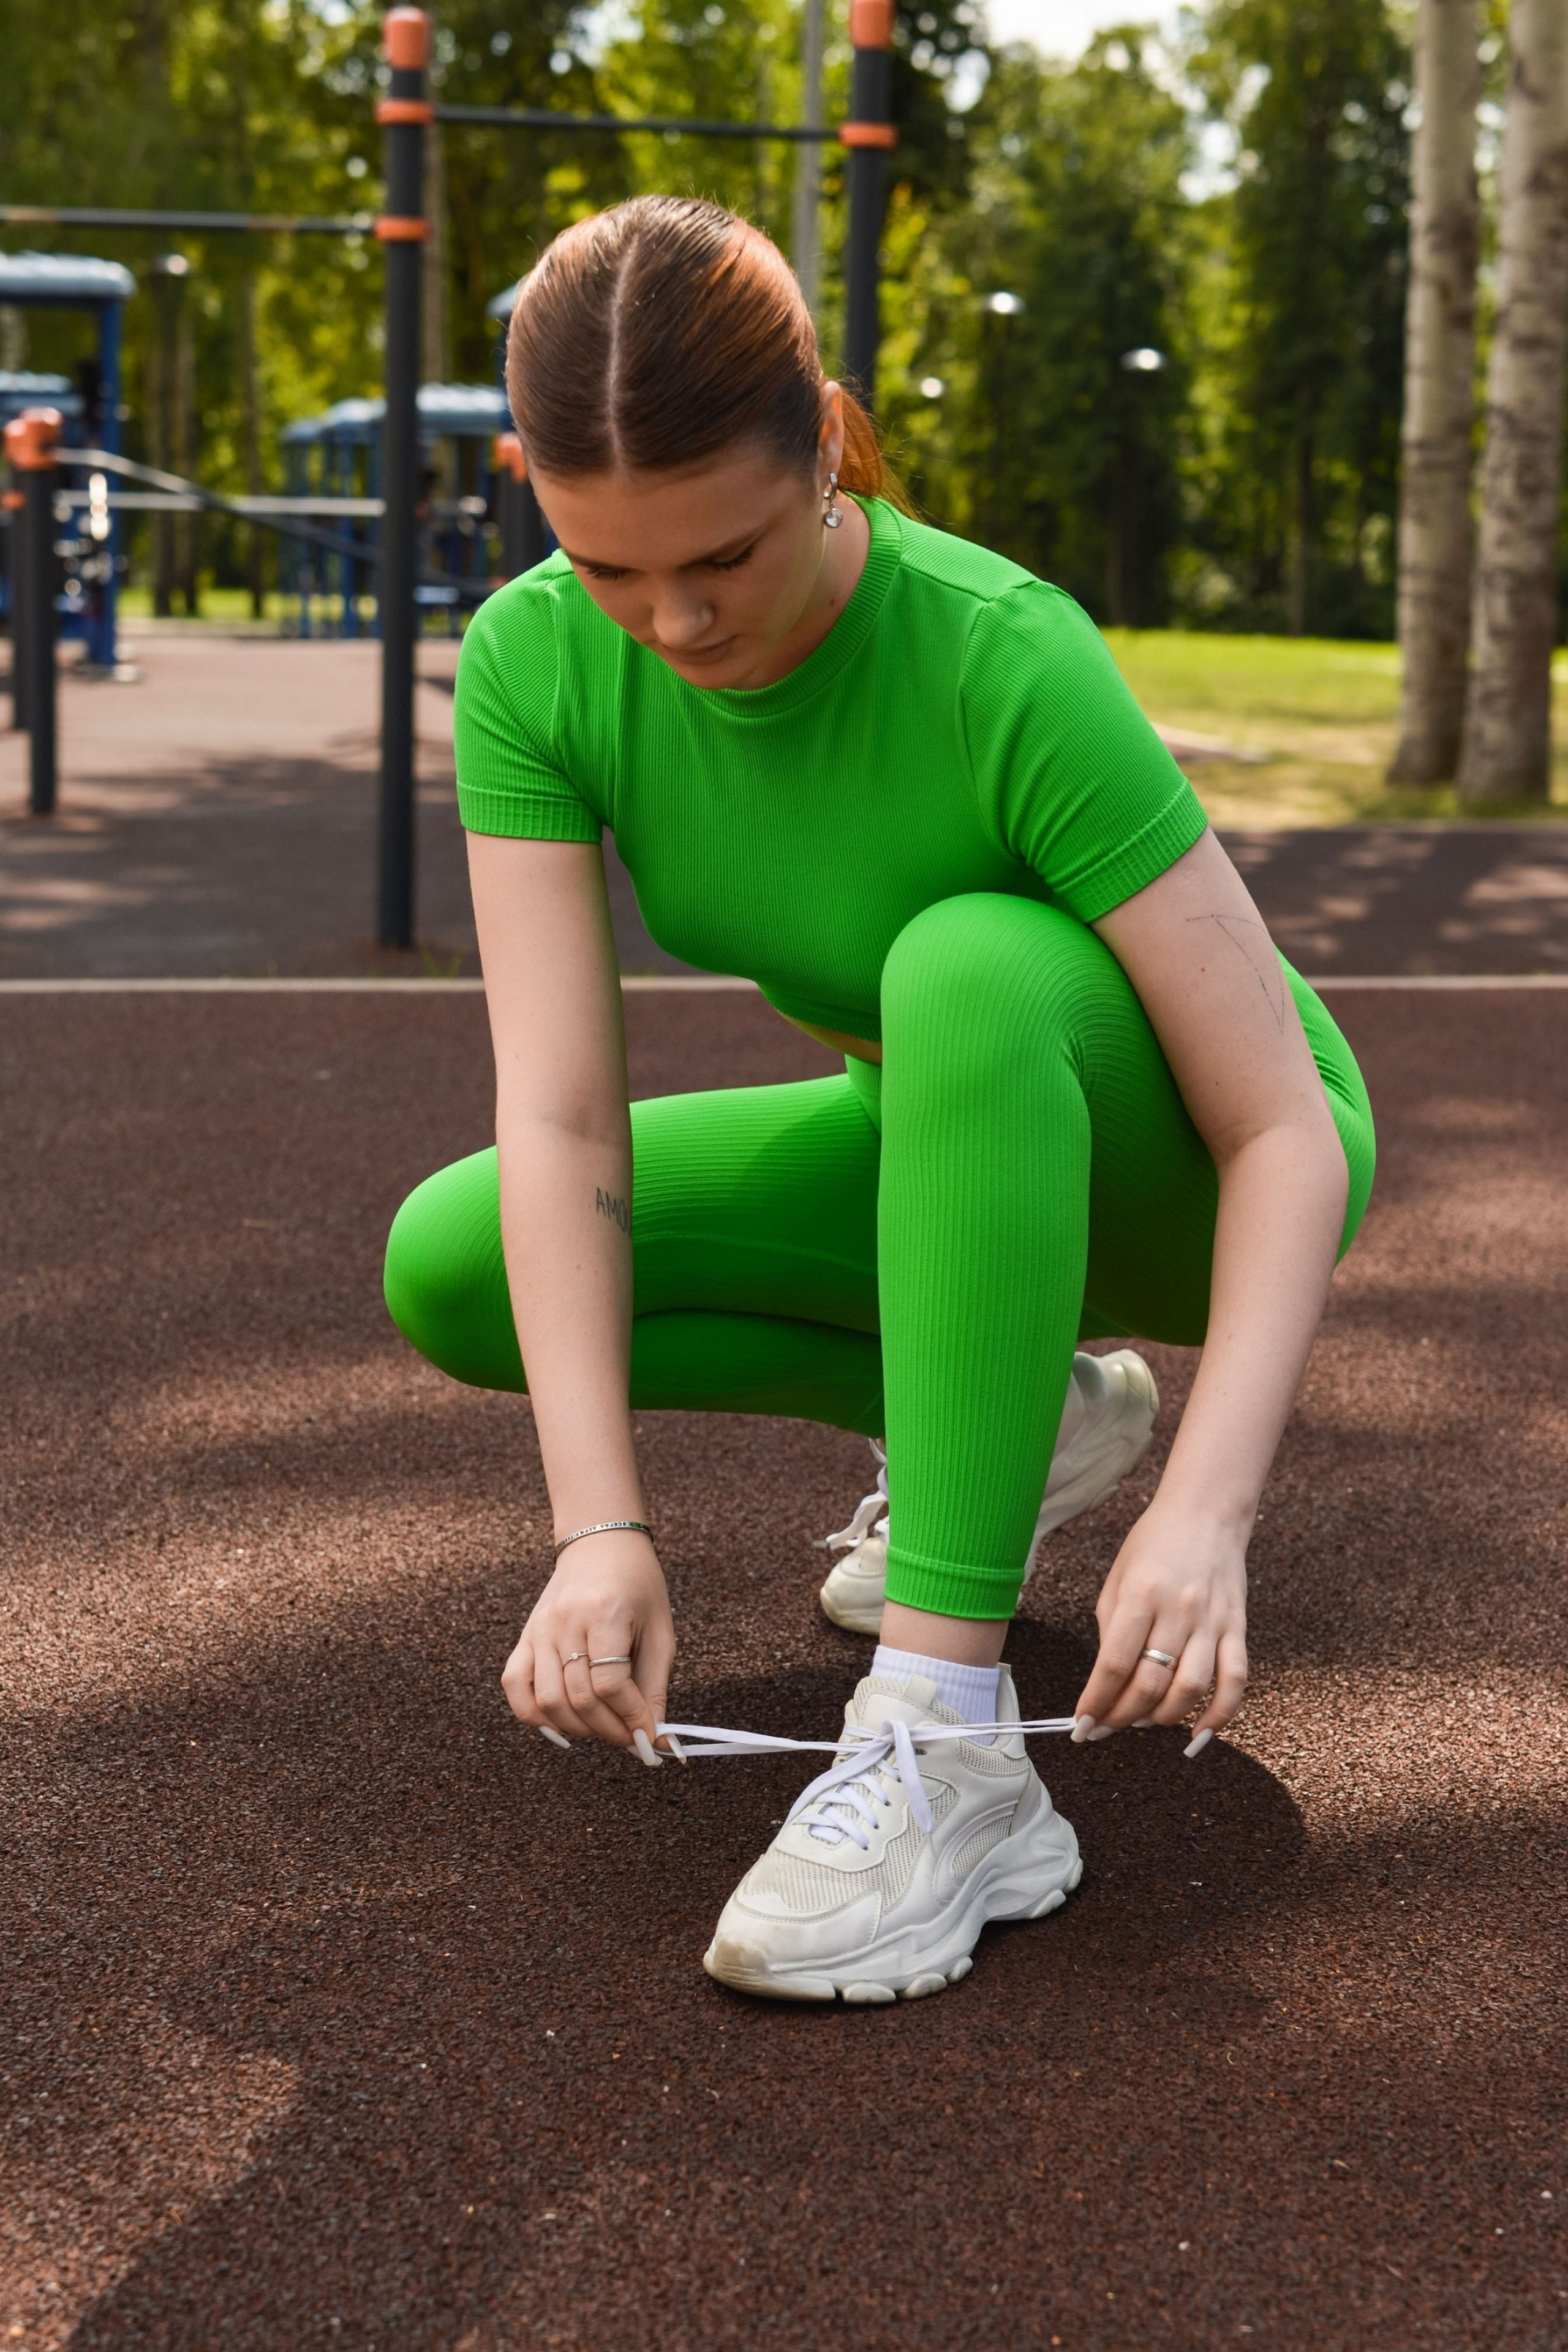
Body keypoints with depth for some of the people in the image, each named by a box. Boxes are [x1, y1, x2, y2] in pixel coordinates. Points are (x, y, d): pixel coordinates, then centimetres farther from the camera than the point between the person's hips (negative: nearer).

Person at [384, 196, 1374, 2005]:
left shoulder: (1005, 660, -33)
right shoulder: (533, 661, -20)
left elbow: (1293, 1130, -32)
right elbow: (561, 1121, -24)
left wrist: (1205, 1510, -44)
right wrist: (600, 1526, -35)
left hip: (1193, 1164, -5)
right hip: (956, 1154, 5)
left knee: (973, 964, -38)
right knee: (445, 1269, -12)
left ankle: (949, 1748, -36)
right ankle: (1017, 1415, 5)